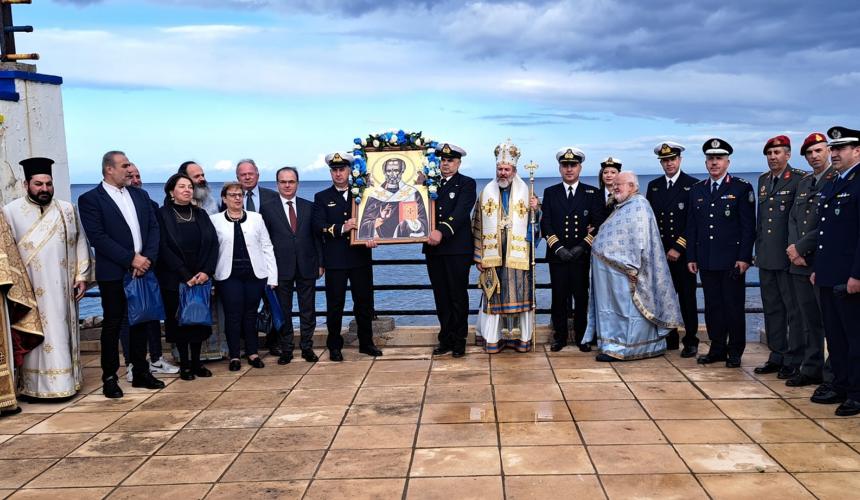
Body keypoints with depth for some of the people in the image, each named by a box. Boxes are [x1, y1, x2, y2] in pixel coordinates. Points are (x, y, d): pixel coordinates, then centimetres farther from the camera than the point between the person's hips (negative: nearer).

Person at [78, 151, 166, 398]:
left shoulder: (140, 195, 12)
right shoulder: (90, 199, -5)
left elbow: (154, 228, 8)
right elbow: (97, 237, -13)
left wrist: (147, 258, -7)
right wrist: (131, 259, -16)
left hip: (142, 270, 5)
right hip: (113, 273, -5)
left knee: (141, 321, 10)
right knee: (112, 324, 3)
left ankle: (140, 372, 20)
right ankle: (109, 378, 12)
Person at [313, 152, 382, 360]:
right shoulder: (322, 198, 6)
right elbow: (318, 226, -6)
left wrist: (372, 237, -16)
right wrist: (341, 228, -21)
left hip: (360, 258, 2)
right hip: (335, 260, -2)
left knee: (364, 302, 8)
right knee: (335, 304, 2)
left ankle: (366, 343, 21)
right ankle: (334, 346, 13)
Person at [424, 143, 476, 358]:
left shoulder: (467, 184, -2)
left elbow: (460, 212, -17)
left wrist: (443, 231, -30)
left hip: (457, 249, -4)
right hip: (433, 248, 4)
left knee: (458, 296, 3)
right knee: (441, 296, 10)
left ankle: (459, 340, 12)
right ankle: (446, 338, 19)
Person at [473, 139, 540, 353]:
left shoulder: (525, 192, 5)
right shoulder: (487, 192, 6)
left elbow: (533, 224, 7)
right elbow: (477, 227, 6)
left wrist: (535, 210, -14)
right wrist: (478, 256, 2)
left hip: (518, 255, 0)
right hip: (493, 254, 1)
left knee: (519, 293, 0)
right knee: (494, 295, 3)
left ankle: (520, 337, 10)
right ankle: (494, 337, 10)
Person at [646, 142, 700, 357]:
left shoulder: (693, 185, -2)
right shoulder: (653, 186, 12)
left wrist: (678, 248, -12)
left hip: (683, 252, -4)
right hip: (659, 251, 4)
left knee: (687, 297, 2)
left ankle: (690, 341, 10)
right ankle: (670, 338, 15)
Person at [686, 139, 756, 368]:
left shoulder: (742, 188, -1)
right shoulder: (697, 190, 12)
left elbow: (748, 226, -5)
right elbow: (691, 227, 13)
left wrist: (744, 257, -11)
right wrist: (691, 257, 7)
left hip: (732, 260, -4)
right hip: (707, 261, 4)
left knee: (733, 306, 2)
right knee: (712, 306, 8)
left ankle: (735, 352, 12)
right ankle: (717, 349, 18)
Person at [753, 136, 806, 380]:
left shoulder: (800, 179, -8)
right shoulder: (763, 180, 13)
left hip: (788, 257, -7)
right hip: (766, 257, 7)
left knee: (794, 310, 1)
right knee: (772, 309, 13)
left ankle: (794, 361, 9)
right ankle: (777, 357, 23)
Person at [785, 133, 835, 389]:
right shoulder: (803, 183, 16)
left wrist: (800, 247, -14)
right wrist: (794, 249, -1)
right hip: (801, 263, 7)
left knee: (831, 322, 0)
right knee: (809, 321, 13)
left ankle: (832, 377, 7)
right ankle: (811, 369, 21)